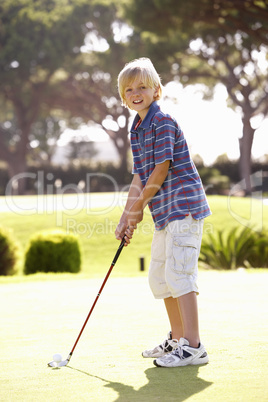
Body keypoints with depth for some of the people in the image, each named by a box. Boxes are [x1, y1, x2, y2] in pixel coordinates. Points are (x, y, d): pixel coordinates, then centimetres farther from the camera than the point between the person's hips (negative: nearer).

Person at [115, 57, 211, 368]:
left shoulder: (163, 121, -12)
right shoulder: (136, 130, 15)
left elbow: (161, 170, -17)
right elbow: (140, 177, 16)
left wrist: (138, 208, -8)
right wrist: (125, 219, 11)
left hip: (183, 205, -10)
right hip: (164, 213, 10)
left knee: (178, 273, -14)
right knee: (159, 277, 15)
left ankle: (193, 347, -10)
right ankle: (177, 339, 28)